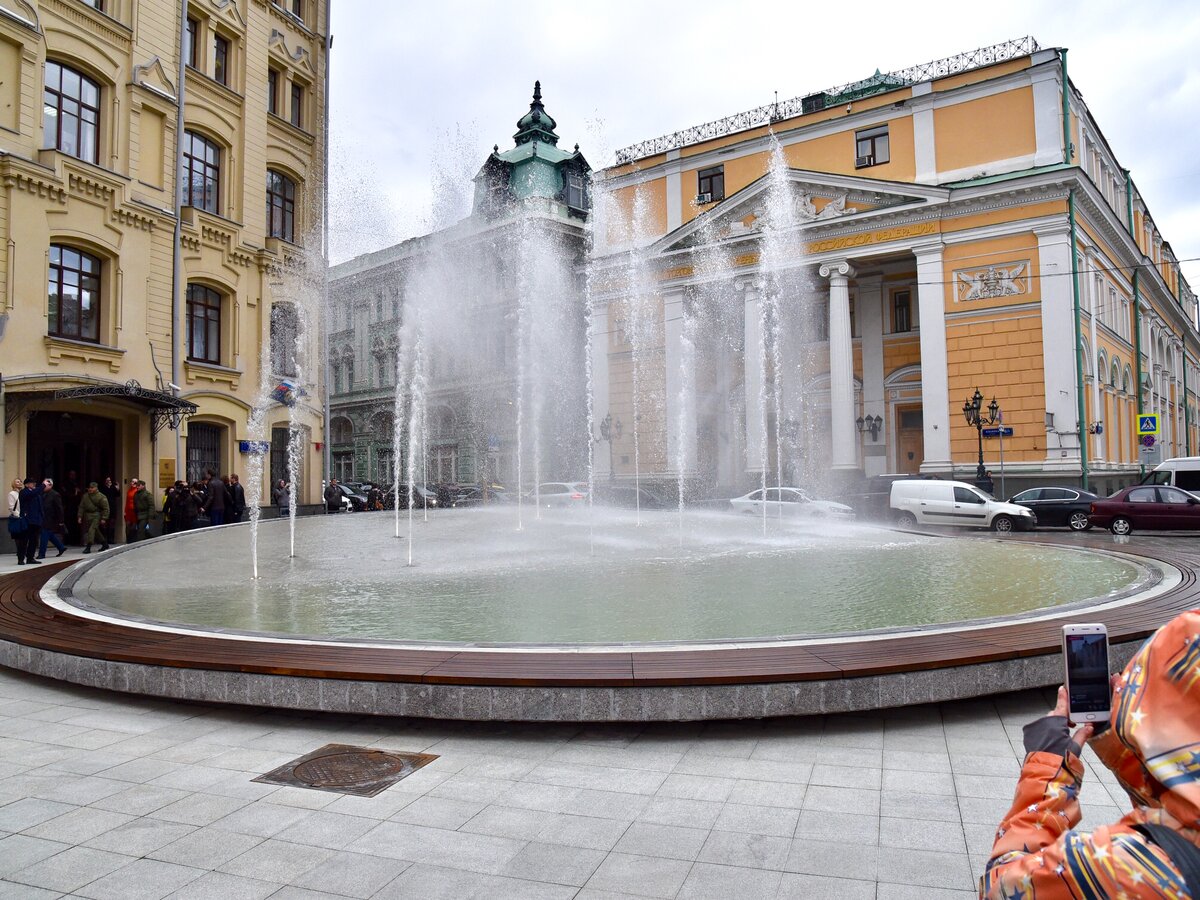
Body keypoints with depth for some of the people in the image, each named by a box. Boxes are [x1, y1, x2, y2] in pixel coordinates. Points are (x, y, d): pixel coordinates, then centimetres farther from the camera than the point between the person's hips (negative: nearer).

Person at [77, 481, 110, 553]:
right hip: (88, 515, 6)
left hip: (96, 515, -6)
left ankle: (88, 547, -15)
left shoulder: (101, 497, -8)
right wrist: (80, 516, 6)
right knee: (96, 531, 13)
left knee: (92, 530, -16)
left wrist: (104, 518, -13)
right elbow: (81, 507, 13)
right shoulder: (85, 496, 9)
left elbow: (106, 509, -8)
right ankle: (105, 544, 28)